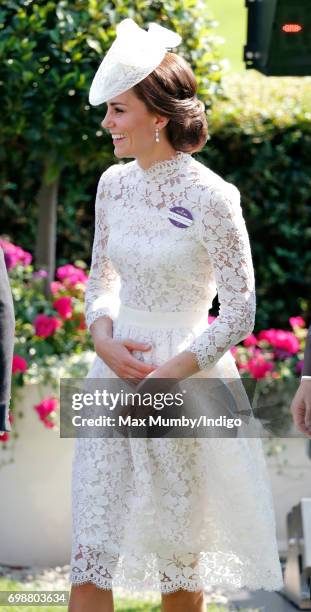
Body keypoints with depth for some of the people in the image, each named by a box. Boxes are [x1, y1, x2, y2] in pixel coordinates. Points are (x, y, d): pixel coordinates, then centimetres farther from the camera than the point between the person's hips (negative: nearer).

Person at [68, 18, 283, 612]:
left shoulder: (210, 197, -14)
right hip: (112, 372, 5)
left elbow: (239, 314, -11)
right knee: (89, 554, 1)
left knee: (178, 560, 9)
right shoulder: (114, 183, 5)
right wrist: (104, 338, -4)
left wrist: (164, 377, -15)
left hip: (184, 375, -5)